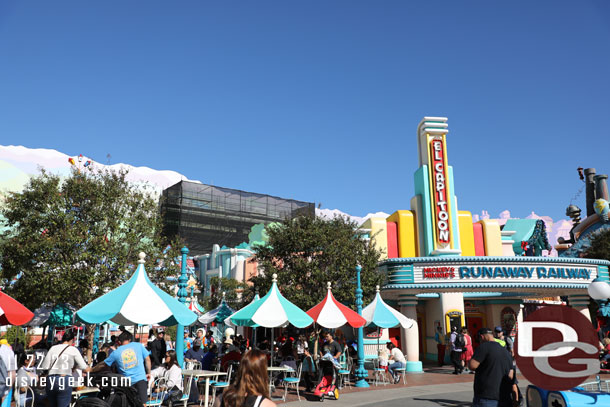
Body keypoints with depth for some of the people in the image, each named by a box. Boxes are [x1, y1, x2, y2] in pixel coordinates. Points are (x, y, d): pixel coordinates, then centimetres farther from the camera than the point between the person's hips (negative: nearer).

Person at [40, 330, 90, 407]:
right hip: (65, 380, -4)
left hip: (51, 380, 4)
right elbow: (85, 368, 1)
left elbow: (45, 367, 7)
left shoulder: (53, 348, 10)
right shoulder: (73, 349, 3)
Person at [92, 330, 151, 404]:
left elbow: (102, 365, 17)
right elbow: (147, 359, 7)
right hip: (141, 379, -1)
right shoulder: (138, 345, 6)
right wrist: (148, 373, 16)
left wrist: (90, 370, 32)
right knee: (142, 403, -4)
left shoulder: (115, 353, 8)